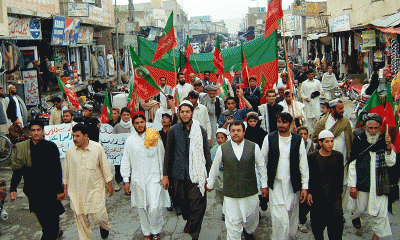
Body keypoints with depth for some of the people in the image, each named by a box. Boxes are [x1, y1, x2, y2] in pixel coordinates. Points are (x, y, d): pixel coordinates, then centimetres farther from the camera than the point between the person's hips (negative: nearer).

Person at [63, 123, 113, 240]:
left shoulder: (97, 148, -7)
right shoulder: (70, 151, -2)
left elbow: (105, 167, 2)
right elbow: (66, 170, 11)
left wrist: (109, 184, 6)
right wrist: (65, 187, 14)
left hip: (95, 189, -2)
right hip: (76, 191, 2)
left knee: (98, 215, -3)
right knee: (80, 218, 7)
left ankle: (104, 226, 31)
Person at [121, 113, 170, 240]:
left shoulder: (155, 138, 2)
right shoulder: (129, 141, 7)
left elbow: (161, 158, 6)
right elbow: (125, 162, 11)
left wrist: (163, 176, 5)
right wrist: (126, 180, 7)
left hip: (153, 177, -2)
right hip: (137, 179, 2)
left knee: (154, 208, -12)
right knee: (141, 208, 9)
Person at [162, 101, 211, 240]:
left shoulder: (200, 130, 2)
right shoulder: (173, 131, 4)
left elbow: (206, 154, 5)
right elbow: (168, 154, 9)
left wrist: (208, 176, 3)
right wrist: (165, 175, 7)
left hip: (196, 175, -2)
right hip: (178, 175, 2)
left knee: (197, 205, -6)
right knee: (182, 202, 15)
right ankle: (188, 220, 44)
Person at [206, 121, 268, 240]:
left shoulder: (254, 147, -2)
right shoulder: (222, 149, -2)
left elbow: (261, 166, 9)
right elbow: (215, 168, 11)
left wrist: (264, 185, 13)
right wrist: (210, 184, 19)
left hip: (250, 192, 2)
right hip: (230, 194, -1)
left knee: (251, 219, 19)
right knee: (233, 223, -1)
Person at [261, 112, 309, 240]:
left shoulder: (298, 140, 2)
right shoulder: (269, 138, 1)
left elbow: (303, 165, 4)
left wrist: (305, 187, 1)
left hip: (293, 185, 1)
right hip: (275, 185, -1)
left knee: (292, 215, 10)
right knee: (280, 217, -9)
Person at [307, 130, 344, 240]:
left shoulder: (338, 156, 5)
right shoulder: (312, 157, -1)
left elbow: (340, 176, 13)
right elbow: (308, 177, 2)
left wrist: (340, 191, 10)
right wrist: (309, 193, -4)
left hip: (334, 195, 1)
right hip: (317, 196, -1)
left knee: (337, 221, -11)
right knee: (317, 224, 7)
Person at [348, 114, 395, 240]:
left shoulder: (384, 140, 0)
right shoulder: (359, 140, -5)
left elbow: (390, 163, 1)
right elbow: (352, 164, -3)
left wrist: (388, 147, -14)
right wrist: (352, 185, -5)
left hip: (380, 182, 1)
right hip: (363, 181, -1)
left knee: (379, 211, -1)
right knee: (360, 208, 12)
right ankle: (355, 216, 47)